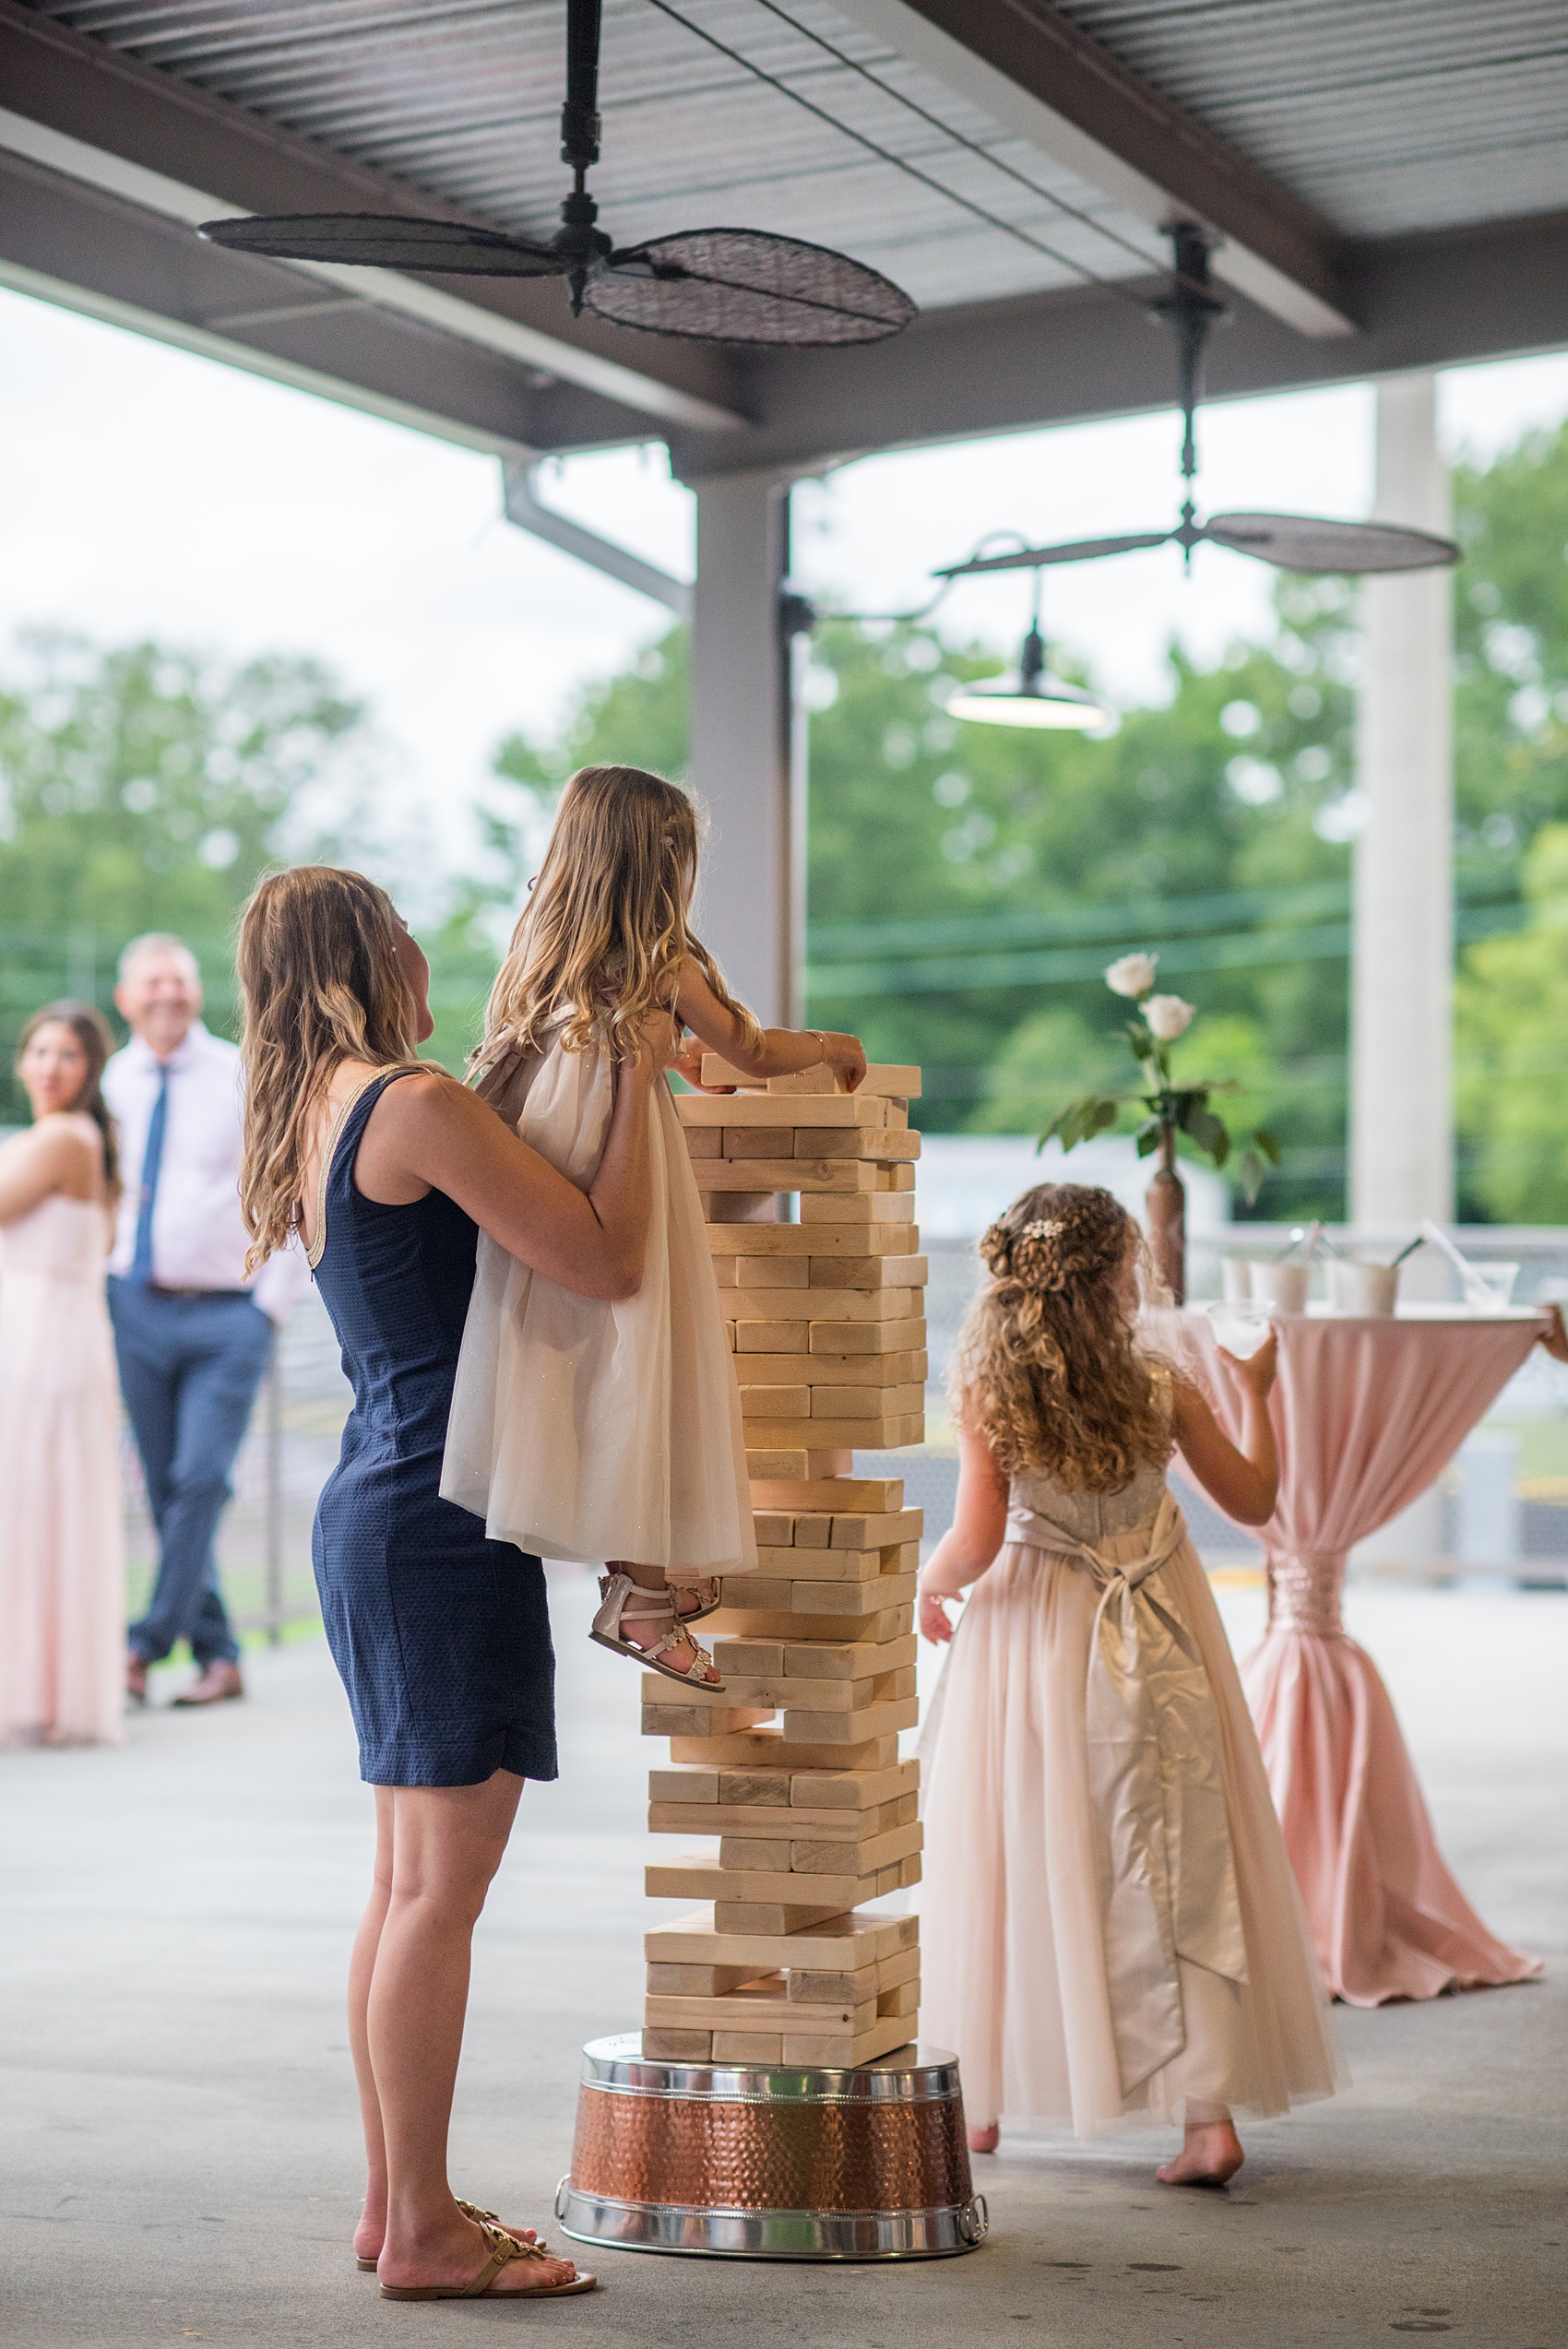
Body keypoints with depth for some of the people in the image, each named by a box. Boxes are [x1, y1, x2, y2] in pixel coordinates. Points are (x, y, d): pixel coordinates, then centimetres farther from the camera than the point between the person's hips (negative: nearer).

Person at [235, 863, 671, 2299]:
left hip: (377, 1517, 10)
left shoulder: (315, 1122, 14)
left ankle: (395, 2203, 21)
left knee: (408, 1882, 14)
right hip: (445, 1523, -10)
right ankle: (424, 2233, -1)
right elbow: (609, 1264, -17)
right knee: (443, 1884, -6)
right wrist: (635, 1082, -7)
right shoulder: (415, 1106, -14)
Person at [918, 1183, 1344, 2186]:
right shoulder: (1161, 1389, -6)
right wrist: (1256, 1391, 19)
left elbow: (976, 1543, -17)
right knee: (1178, 1869, 3)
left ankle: (985, 2101, 22)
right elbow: (1254, 1500, 6)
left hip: (1034, 1639, 0)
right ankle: (1211, 2111, 0)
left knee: (1022, 1865, 13)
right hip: (1157, 1641, 1)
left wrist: (929, 1585, 4)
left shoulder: (985, 1396, -12)